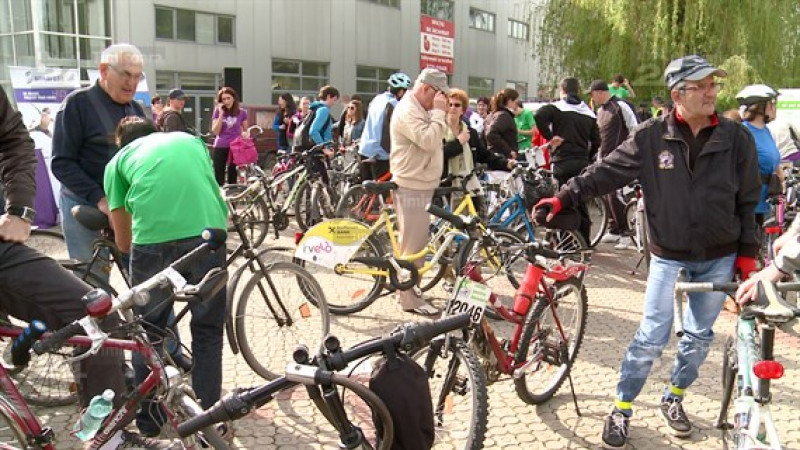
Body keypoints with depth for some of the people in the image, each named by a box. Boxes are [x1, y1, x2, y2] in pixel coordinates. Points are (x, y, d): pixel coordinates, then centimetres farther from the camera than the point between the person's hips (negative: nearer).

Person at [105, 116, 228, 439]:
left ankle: (149, 419, 33)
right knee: (208, 330, 19)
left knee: (149, 331, 21)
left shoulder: (119, 159, 24)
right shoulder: (191, 140, 30)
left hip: (153, 240, -1)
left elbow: (123, 240, 25)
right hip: (207, 233, 1)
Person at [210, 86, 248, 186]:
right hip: (220, 148, 0)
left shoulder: (241, 112, 3)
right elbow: (215, 131, -6)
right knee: (219, 179, -1)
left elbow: (245, 130, 14)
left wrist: (244, 133, -10)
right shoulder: (218, 111, 3)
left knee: (232, 179, 3)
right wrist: (221, 114, -12)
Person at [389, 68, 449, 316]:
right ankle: (409, 298, 4)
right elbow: (429, 141, -28)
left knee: (417, 242, 19)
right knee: (413, 244, -5)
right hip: (411, 187, -11)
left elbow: (433, 141, 20)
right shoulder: (408, 111, -17)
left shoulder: (421, 110, 17)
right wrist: (439, 112, -20)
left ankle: (409, 288, 32)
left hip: (421, 185, 11)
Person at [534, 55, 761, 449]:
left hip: (719, 258, 3)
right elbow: (606, 171, -8)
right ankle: (622, 408, 14)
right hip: (669, 256, -2)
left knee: (699, 337, 14)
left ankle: (674, 399, 36)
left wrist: (746, 253, 2)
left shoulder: (736, 138, -3)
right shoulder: (651, 137, -8)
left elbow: (748, 200, 3)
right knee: (652, 338, -2)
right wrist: (564, 197, -17)